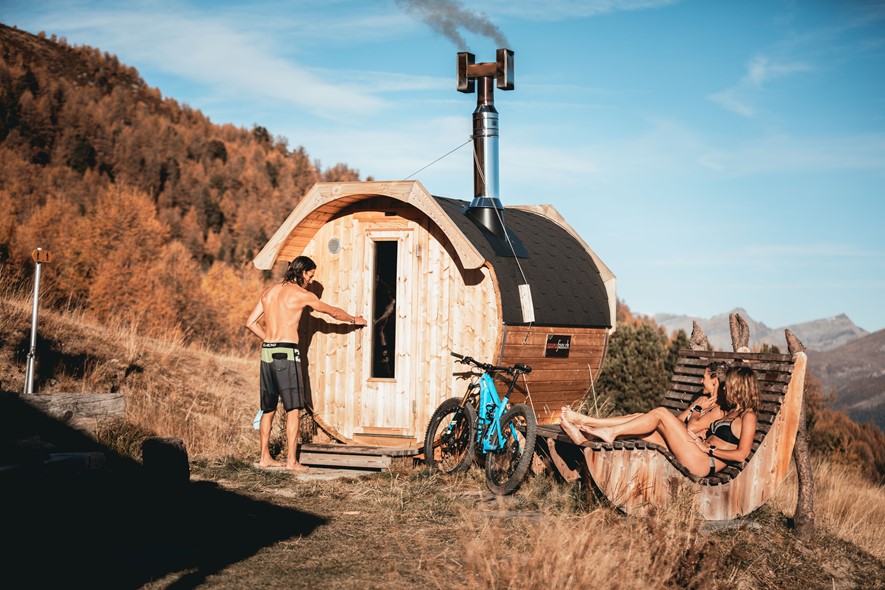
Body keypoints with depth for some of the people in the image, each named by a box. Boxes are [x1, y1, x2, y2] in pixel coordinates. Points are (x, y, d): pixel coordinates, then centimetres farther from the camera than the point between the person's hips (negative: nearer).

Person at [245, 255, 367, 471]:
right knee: (293, 409, -2)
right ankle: (291, 461, -3)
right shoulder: (301, 294, -3)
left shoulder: (269, 291, 13)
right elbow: (333, 311, 10)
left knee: (268, 409, 14)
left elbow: (250, 322, 14)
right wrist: (354, 320, 26)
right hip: (287, 354, -7)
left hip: (267, 352, 7)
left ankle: (265, 457, 19)